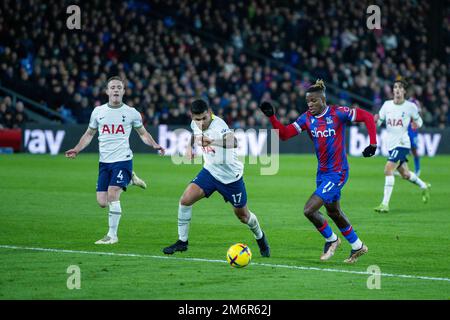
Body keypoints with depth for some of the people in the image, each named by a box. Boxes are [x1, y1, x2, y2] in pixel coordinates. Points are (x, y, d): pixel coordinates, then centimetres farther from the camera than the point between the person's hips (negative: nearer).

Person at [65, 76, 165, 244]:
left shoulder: (131, 112, 0)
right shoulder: (98, 112, 7)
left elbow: (143, 133, 13)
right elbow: (89, 134, 18)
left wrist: (155, 145, -5)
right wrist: (76, 150, 5)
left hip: (123, 160, -4)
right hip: (104, 162, 4)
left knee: (112, 194, -20)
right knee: (102, 202, -1)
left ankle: (112, 235, -6)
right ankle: (130, 178, 28)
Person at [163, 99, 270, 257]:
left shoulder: (218, 125, -31)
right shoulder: (195, 124, -9)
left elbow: (233, 142, -54)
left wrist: (212, 141, -69)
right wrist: (190, 146, 5)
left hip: (231, 176, -5)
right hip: (210, 171, 5)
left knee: (243, 215, 11)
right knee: (185, 200, -15)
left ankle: (260, 236, 43)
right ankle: (182, 241, 0)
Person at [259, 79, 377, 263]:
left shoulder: (337, 113, -15)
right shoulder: (307, 118, 1)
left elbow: (367, 117, -10)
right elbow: (284, 134, -5)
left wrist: (373, 144, -16)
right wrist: (271, 116, -18)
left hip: (337, 172, -7)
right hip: (322, 172, 7)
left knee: (309, 210, -14)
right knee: (333, 212, 21)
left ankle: (331, 240, 11)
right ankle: (357, 246, 40)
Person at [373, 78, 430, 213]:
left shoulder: (410, 106, -7)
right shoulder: (387, 105, 2)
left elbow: (419, 120, 8)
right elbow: (378, 122, 7)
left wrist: (416, 124, -15)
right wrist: (375, 120, -17)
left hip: (402, 143, -5)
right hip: (390, 144, 5)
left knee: (388, 170, -20)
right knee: (405, 174, 18)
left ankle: (385, 204, -19)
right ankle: (424, 187, 47)